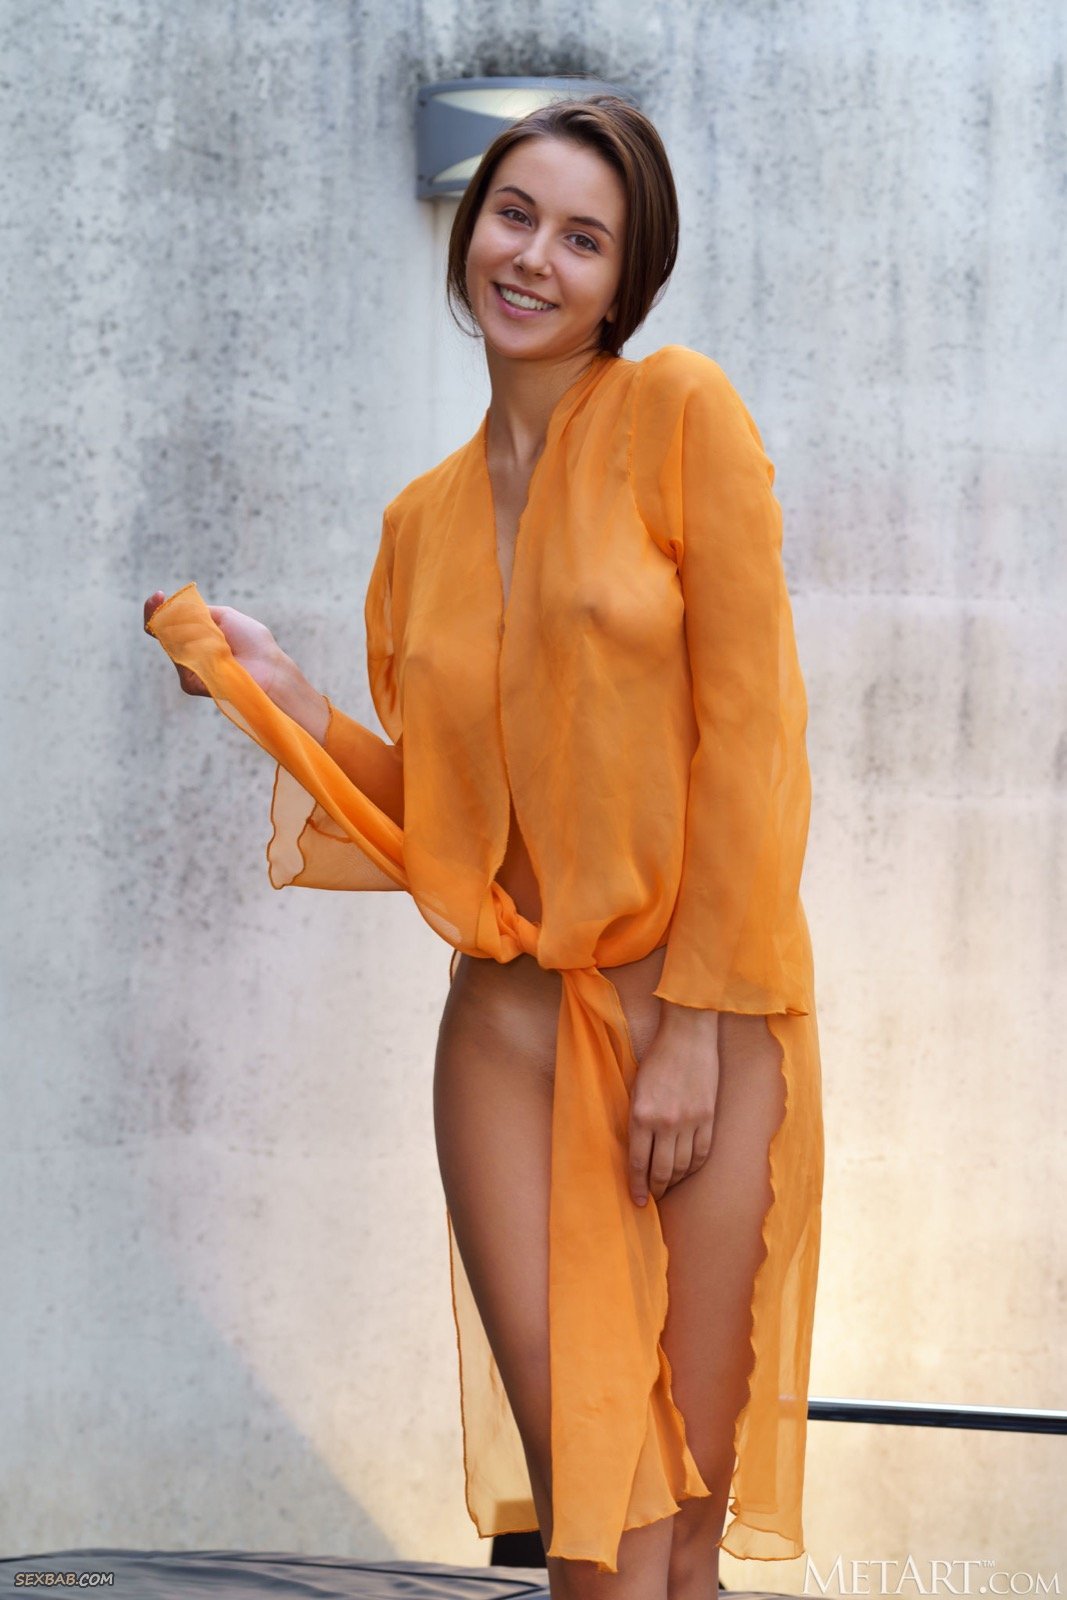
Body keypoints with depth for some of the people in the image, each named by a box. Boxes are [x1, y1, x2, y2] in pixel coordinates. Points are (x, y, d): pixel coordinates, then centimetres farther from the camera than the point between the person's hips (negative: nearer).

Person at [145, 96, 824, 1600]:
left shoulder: (679, 412, -3)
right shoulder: (424, 518, 11)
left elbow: (748, 729, -8)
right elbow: (432, 815, 13)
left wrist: (698, 1020, -13)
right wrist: (279, 695, 0)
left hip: (707, 1010, -3)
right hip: (513, 1023, 3)